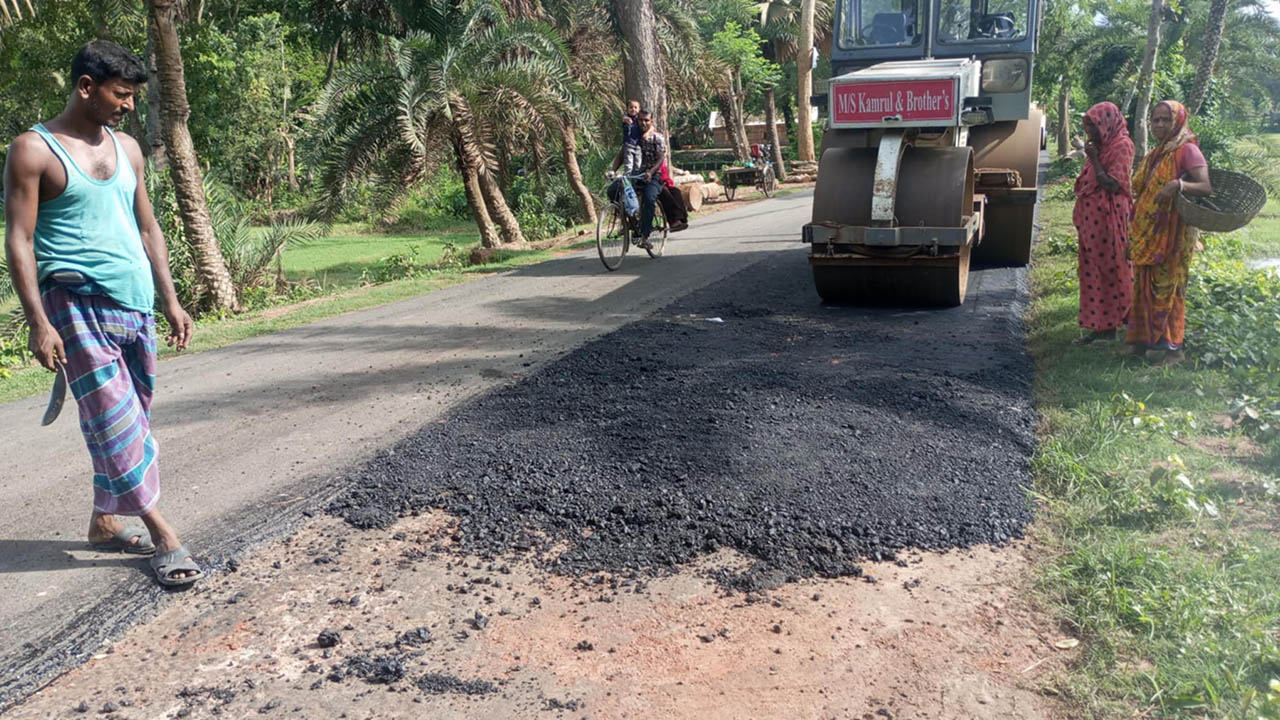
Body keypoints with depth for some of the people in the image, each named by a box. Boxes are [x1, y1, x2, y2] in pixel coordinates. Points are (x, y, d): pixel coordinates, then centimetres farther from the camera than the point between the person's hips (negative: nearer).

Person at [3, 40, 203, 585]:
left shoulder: (127, 148, 15)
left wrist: (170, 301, 15)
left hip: (136, 305, 7)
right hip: (78, 303, -6)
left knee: (129, 420, 10)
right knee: (115, 421, -8)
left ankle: (105, 523, 22)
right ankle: (162, 535, -5)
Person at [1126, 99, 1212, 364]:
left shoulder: (1187, 150, -7)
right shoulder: (1153, 155, 15)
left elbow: (1206, 187, -18)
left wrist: (1179, 185, -34)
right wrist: (1133, 230, 17)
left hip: (1172, 232, -7)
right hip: (1146, 232, 7)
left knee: (1167, 286, -5)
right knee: (1145, 285, 9)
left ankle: (1173, 347, 2)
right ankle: (1144, 338, 18)